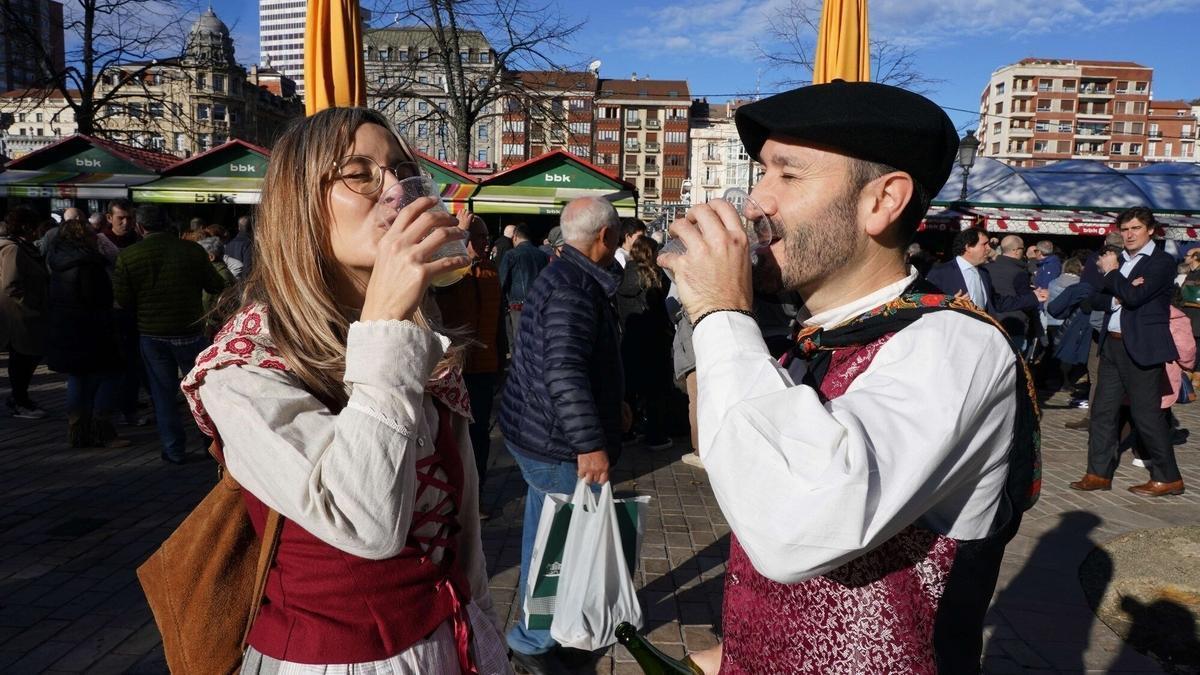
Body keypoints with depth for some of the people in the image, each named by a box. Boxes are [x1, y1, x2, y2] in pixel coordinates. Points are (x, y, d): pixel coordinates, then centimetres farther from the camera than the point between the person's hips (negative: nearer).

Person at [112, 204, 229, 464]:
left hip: (151, 334, 1)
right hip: (190, 332, 0)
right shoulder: (192, 250, -8)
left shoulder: (127, 256, -6)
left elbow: (123, 300, -4)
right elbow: (217, 286, -1)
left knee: (163, 393, 11)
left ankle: (174, 449, 14)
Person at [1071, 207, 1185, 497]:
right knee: (1102, 410, 8)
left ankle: (1168, 478, 12)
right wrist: (1118, 289, -11)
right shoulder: (1119, 261, 15)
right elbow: (1096, 299, 8)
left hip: (1142, 347, -7)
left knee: (1146, 413, -2)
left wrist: (1111, 273, -5)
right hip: (1112, 344, 7)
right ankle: (1099, 473, 15)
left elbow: (1134, 296, -19)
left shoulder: (1162, 262, -6)